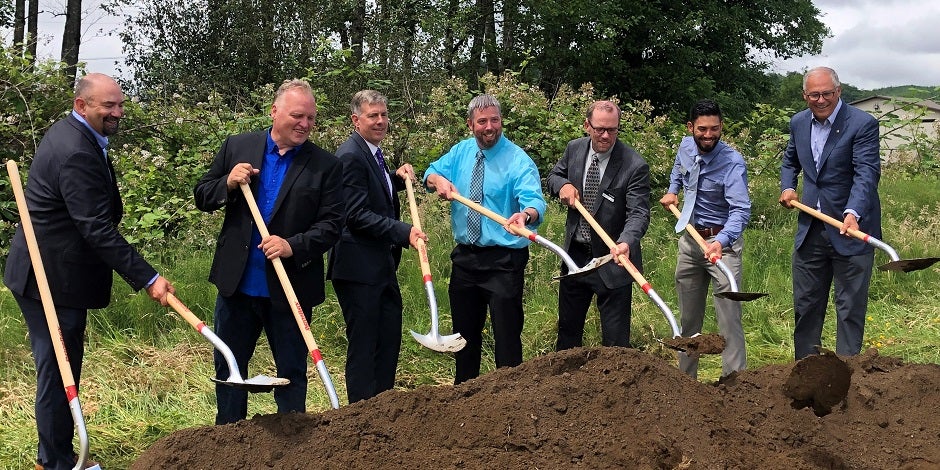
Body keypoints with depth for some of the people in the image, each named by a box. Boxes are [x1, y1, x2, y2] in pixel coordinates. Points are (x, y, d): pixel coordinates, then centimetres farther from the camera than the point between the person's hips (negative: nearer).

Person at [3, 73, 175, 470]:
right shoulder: (77, 153, -23)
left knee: (57, 367, 17)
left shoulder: (68, 133, 11)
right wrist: (147, 278, -28)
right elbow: (98, 229, -28)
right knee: (58, 369, -1)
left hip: (43, 273, 11)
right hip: (54, 279, -11)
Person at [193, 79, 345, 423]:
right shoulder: (237, 147, 3)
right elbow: (202, 197, 7)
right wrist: (228, 184, -13)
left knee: (292, 370, 8)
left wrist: (294, 246, -22)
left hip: (291, 287, -2)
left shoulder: (325, 165, -3)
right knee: (229, 366, 14)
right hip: (237, 282, 2)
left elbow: (332, 224, -7)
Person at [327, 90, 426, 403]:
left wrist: (397, 178, 11)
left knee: (389, 339, 15)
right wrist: (404, 232, -27)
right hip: (358, 268, -10)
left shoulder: (373, 154, 15)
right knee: (363, 344, -2)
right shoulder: (351, 156, -16)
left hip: (382, 266, 10)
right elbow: (357, 215, -22)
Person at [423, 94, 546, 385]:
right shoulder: (461, 152, 8)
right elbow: (431, 173, 11)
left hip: (503, 260, -6)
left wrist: (525, 215, -50)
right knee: (465, 331, 18)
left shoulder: (518, 161, -12)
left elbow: (535, 201, -26)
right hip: (466, 256, 6)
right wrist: (439, 180, -13)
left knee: (507, 333, -4)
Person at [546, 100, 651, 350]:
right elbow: (553, 175, 16)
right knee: (568, 329, 21)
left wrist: (626, 242, -42)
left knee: (615, 339, 2)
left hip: (612, 260, -5)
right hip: (575, 255, 5)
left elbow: (638, 213, -22)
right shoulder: (574, 149, -1)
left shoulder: (635, 165, -18)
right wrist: (562, 185, -9)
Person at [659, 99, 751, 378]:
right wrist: (672, 190, 15)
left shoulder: (733, 162, -20)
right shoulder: (686, 146, 0)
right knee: (688, 317, 14)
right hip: (689, 239, 6)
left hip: (722, 241, -6)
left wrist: (721, 241, -45)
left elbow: (740, 210, -30)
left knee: (729, 318, -12)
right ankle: (686, 377, 25)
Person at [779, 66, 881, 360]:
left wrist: (852, 214, -40)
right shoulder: (798, 123, 6)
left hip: (851, 229, -6)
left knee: (850, 308, 1)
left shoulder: (863, 124, -14)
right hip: (810, 231, 6)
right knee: (805, 305, 13)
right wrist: (787, 186, 5)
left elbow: (867, 174, -25)